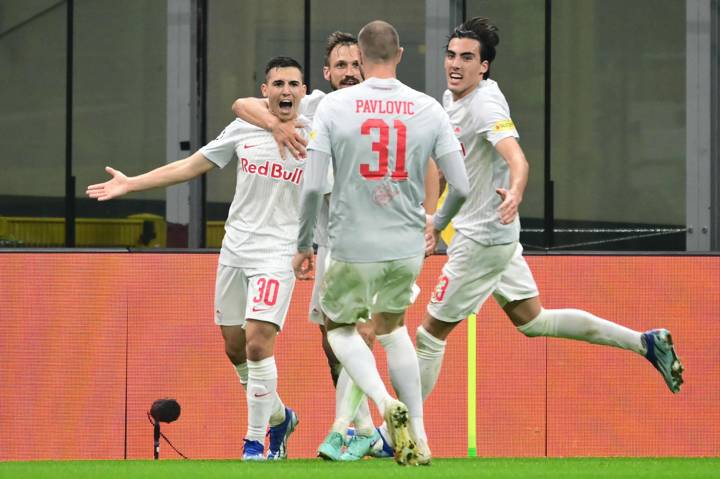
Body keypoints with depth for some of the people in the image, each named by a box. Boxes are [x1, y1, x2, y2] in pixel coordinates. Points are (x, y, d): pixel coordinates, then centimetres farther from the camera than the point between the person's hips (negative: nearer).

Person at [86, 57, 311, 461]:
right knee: (235, 347, 10)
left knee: (258, 343, -17)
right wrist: (130, 184, 11)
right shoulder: (245, 128, 5)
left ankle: (255, 443, -7)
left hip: (277, 255, -4)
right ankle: (279, 417, 33)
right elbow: (192, 166, 12)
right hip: (235, 248, 4)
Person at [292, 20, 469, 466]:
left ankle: (386, 403, -4)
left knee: (338, 327, 22)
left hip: (353, 248, -3)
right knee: (392, 326, 26)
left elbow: (312, 186, -11)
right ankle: (418, 436, 23)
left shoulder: (334, 106, -9)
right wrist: (437, 225, 20)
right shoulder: (428, 110, -3)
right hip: (407, 249, 3)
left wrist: (304, 245, 3)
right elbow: (461, 186, -1)